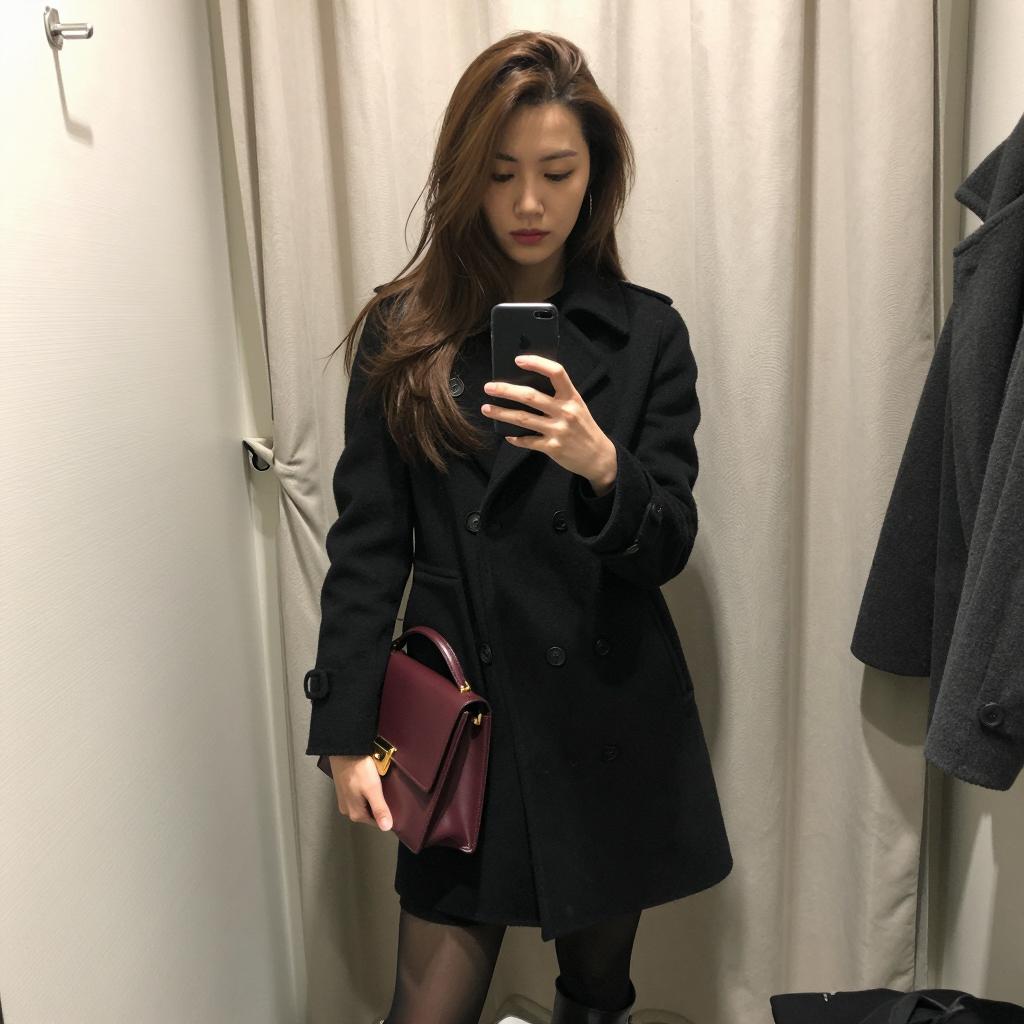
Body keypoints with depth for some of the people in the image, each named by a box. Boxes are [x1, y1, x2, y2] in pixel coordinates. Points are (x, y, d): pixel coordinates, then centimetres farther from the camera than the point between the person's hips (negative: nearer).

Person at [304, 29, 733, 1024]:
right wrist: (346, 731, -3)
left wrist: (600, 466, -25)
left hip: (610, 717, 1)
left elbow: (667, 549, -4)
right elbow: (367, 544, 0)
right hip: (459, 716, 0)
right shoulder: (404, 331, 0)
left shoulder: (645, 332, -1)